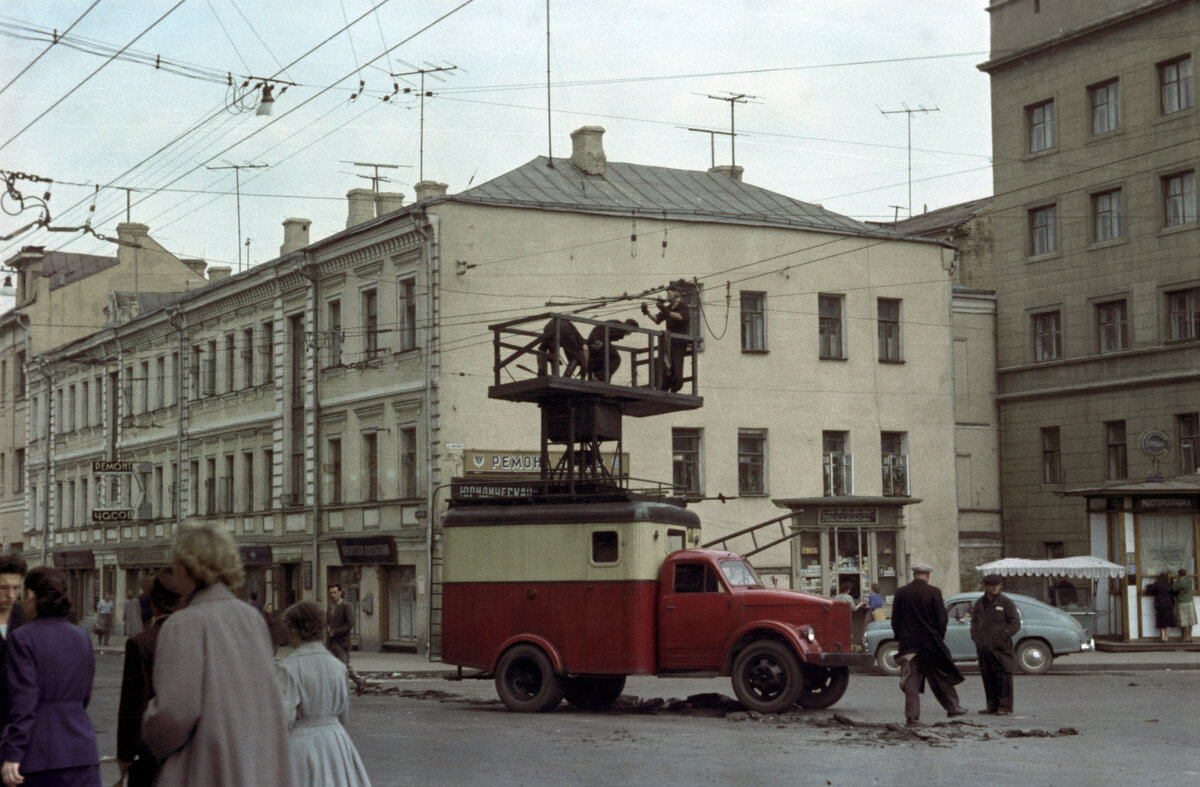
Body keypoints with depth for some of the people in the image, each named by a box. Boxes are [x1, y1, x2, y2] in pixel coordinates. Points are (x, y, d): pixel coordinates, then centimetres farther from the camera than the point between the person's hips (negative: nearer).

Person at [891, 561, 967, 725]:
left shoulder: (901, 593, -1)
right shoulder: (934, 593, -7)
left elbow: (895, 619, 2)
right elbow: (941, 619, -6)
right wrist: (940, 639, 7)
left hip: (908, 642, 1)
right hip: (930, 642, -1)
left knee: (911, 681, 3)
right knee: (941, 677, 13)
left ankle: (912, 715, 0)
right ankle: (952, 707, 22)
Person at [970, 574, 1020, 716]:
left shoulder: (1006, 602, -1)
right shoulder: (979, 603, 13)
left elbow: (1015, 623, -3)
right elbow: (974, 621, 21)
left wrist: (1003, 636, -14)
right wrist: (974, 635, 5)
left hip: (1000, 647, -5)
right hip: (983, 647, 5)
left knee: (1003, 677, -5)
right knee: (988, 676, 6)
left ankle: (1004, 707, -1)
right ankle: (992, 705, 14)